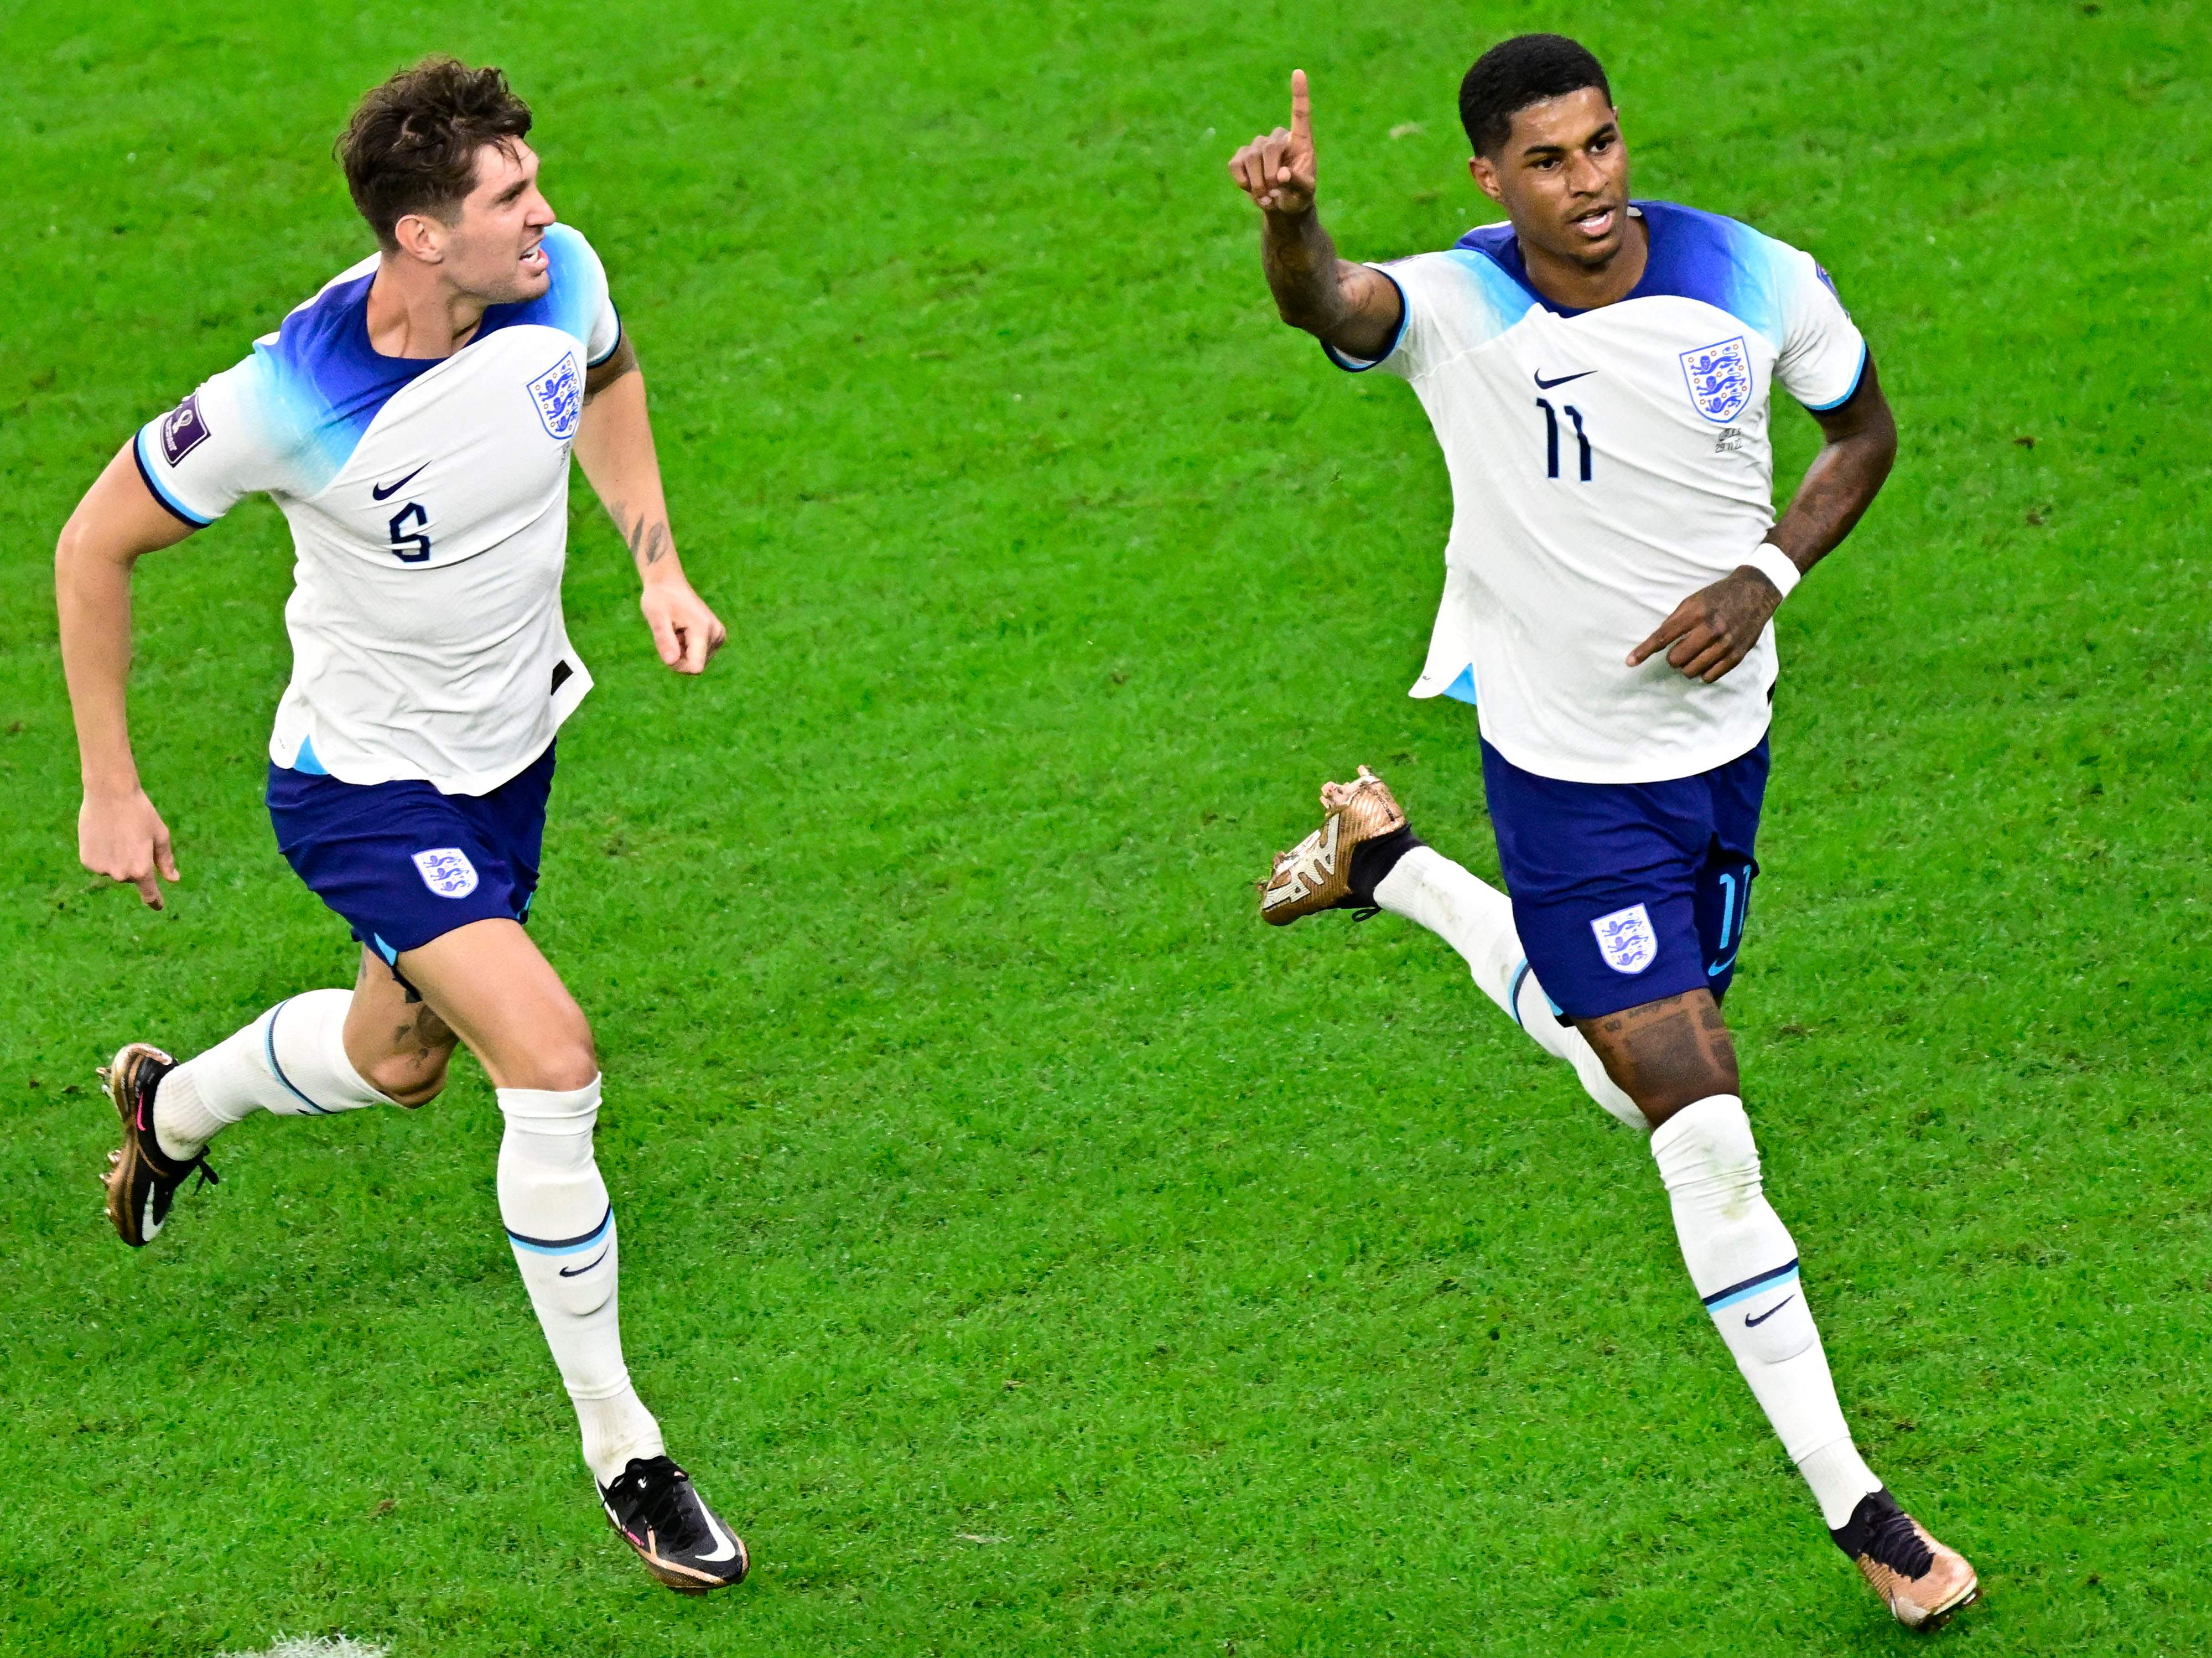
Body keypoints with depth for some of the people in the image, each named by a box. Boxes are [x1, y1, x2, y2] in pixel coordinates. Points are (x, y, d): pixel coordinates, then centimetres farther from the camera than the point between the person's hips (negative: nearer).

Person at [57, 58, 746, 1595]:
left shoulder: (559, 279, -17)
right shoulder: (292, 400, -32)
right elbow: (98, 544, -16)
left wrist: (660, 565, 1)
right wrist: (111, 789, -11)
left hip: (513, 745, 7)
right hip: (370, 786, -7)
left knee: (397, 1061, 24)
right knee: (553, 1061, -21)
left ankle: (174, 1104, 58)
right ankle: (622, 1451, -4)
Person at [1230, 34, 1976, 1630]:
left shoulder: (1759, 285, -11)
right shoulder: (1457, 307, -20)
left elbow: (1865, 431, 7)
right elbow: (1329, 304, -42)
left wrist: (1767, 574, -11)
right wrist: (1293, 224, -66)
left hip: (1721, 743, 4)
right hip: (1567, 773, -4)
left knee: (1639, 1073, 21)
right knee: (1703, 1128, -11)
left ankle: (1392, 870, 44)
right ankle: (1858, 1510, -1)